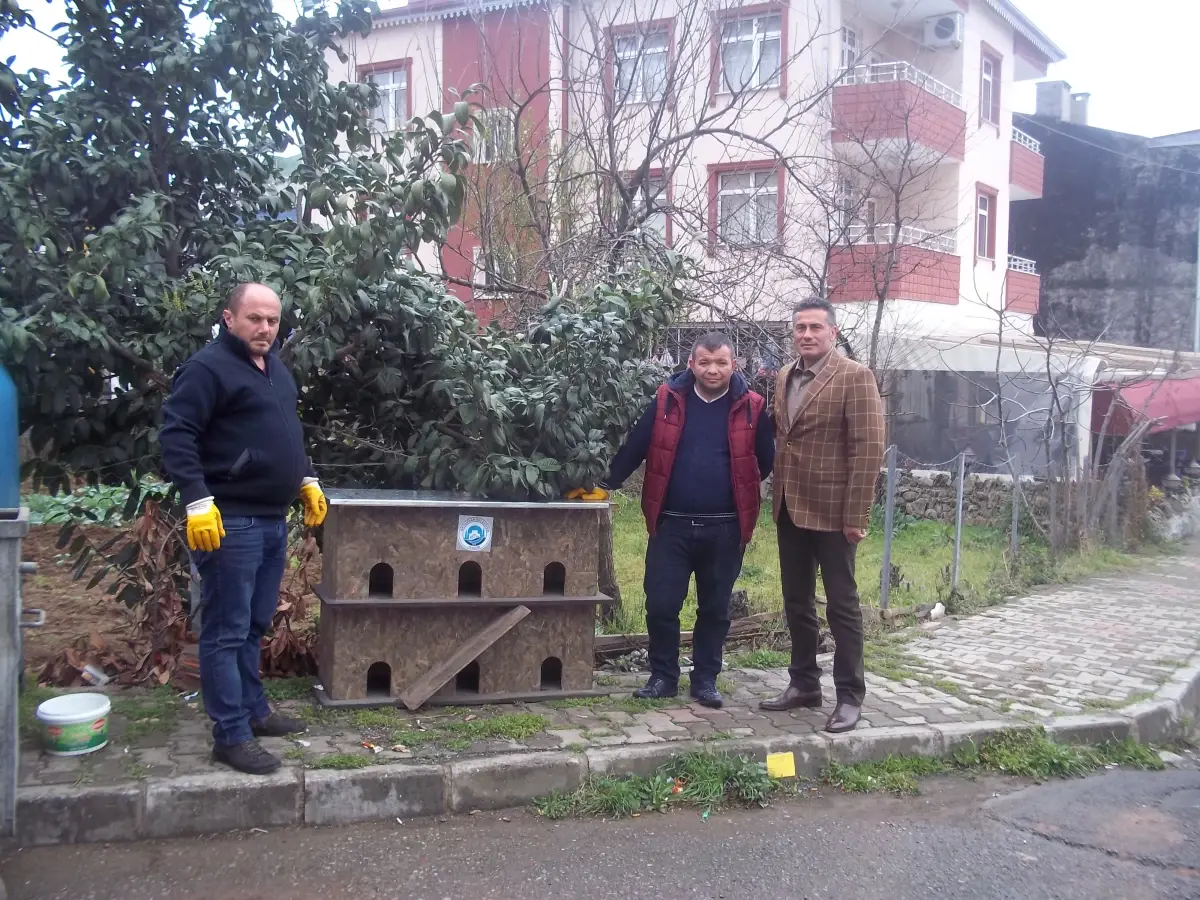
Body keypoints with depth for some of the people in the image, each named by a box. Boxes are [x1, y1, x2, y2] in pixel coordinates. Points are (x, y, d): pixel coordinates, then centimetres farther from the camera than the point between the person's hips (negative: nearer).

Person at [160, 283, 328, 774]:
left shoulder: (276, 369, 17)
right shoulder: (207, 368, -11)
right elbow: (176, 435, -17)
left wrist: (307, 481, 21)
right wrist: (198, 500, -24)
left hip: (272, 519, 9)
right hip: (229, 521, -9)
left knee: (255, 626, 18)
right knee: (226, 632, -2)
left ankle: (253, 710, 30)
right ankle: (231, 735, 4)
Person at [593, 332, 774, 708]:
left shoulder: (751, 407, -2)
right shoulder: (668, 400, -1)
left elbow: (766, 462, 8)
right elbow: (634, 448, -1)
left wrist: (739, 494, 8)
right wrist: (607, 482, -7)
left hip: (725, 528, 0)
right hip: (672, 524, 0)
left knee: (715, 609, 11)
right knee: (661, 605, 3)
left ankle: (706, 680, 26)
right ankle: (662, 676, 20)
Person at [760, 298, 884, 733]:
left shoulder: (855, 377, -10)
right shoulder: (784, 377, 11)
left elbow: (869, 449, -14)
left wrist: (856, 515, -17)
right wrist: (777, 494, 11)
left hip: (831, 510, -7)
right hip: (789, 508, 7)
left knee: (841, 605, 3)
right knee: (796, 602, 14)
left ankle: (849, 696, 13)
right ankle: (804, 684, 28)